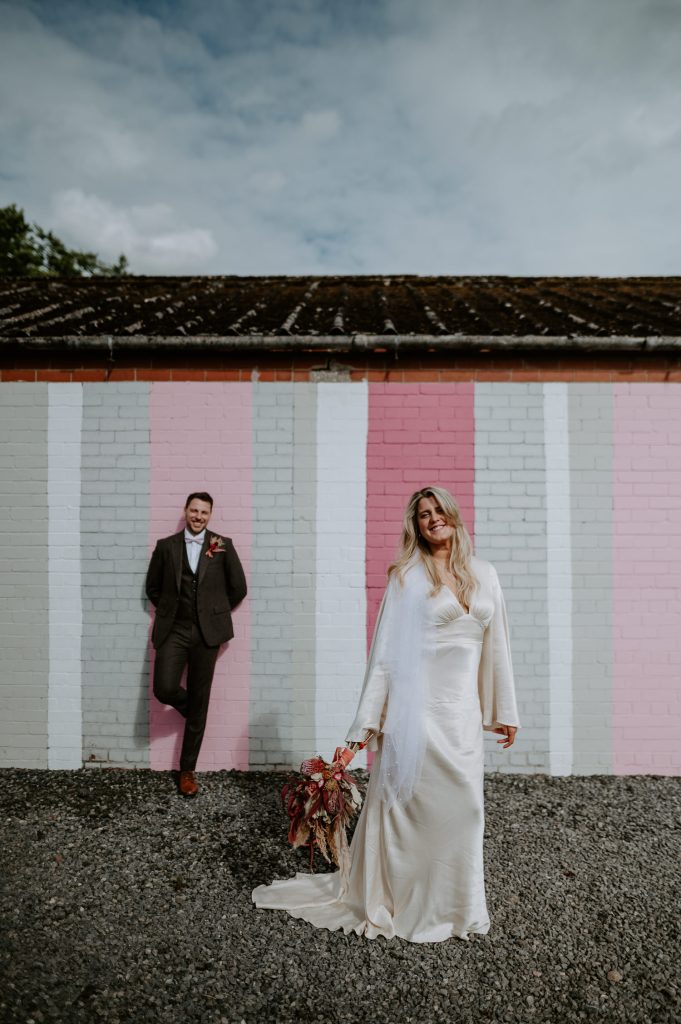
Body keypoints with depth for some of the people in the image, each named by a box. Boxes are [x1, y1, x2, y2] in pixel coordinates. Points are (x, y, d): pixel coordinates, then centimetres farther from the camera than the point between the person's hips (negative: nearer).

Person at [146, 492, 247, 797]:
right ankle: (190, 708, 24)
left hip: (206, 632, -1)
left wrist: (214, 613, 7)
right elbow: (153, 587, 14)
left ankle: (188, 770, 20)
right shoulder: (166, 546, 6)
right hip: (173, 630, 1)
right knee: (164, 689, -14)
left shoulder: (223, 545, 2)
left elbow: (238, 588, 5)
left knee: (199, 703, 5)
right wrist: (169, 611, 7)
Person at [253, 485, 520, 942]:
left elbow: (496, 646, 12)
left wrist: (505, 710, 13)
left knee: (463, 806, 11)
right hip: (418, 707, -4)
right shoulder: (407, 575, -3)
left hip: (464, 711, 4)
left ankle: (453, 903, 33)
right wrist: (368, 721, -5)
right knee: (407, 805, 4)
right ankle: (389, 901, 26)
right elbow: (386, 651, -4)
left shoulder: (484, 574, 9)